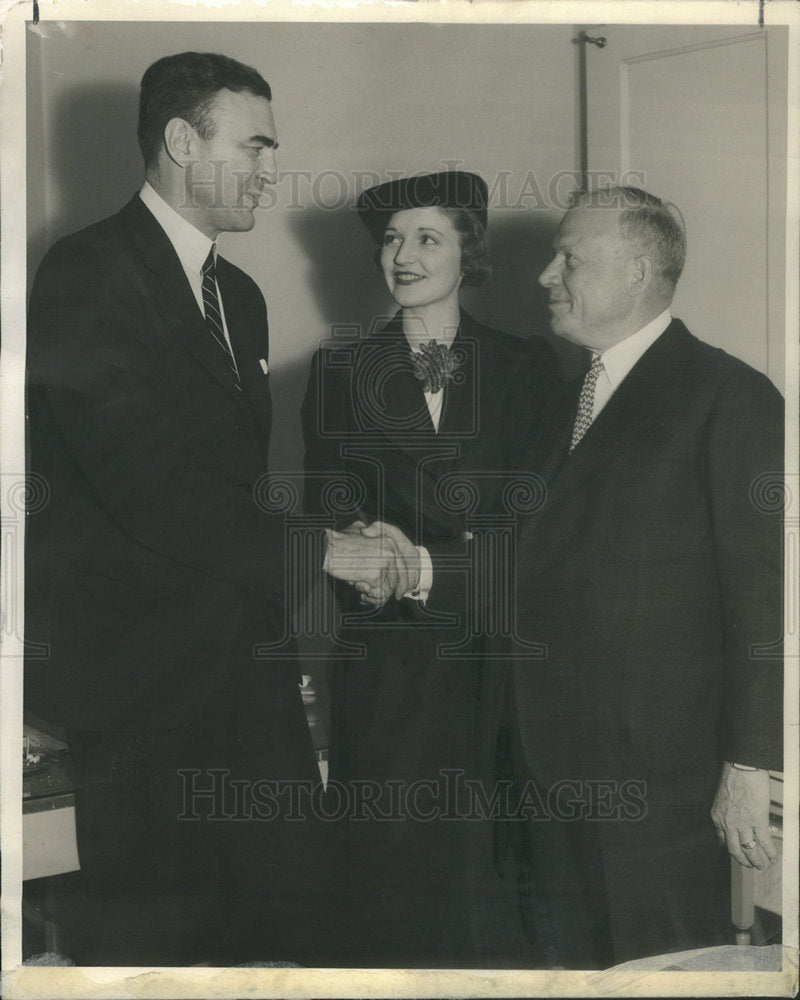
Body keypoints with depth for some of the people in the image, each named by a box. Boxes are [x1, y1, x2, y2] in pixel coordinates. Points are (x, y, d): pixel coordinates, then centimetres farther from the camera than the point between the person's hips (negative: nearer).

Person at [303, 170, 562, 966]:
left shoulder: (527, 367, 6)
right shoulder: (339, 372, 8)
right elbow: (323, 511, 4)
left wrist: (418, 563, -14)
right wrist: (360, 553, -19)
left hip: (494, 661, 0)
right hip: (384, 659, 0)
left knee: (487, 864, 0)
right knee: (390, 858, 1)